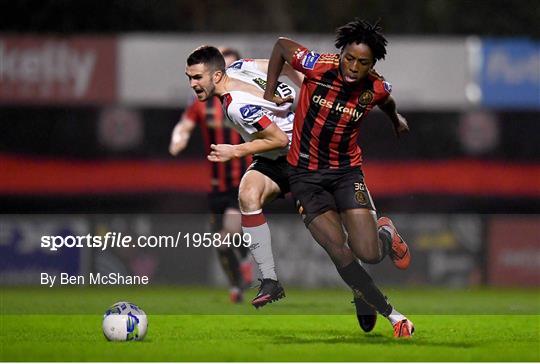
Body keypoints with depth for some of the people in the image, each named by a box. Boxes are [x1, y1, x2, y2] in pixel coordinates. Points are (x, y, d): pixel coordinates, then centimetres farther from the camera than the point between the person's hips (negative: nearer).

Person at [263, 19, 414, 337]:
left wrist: (396, 119, 36)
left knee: (370, 254, -13)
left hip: (347, 170, 1)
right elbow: (281, 45, 1)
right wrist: (269, 93, 1)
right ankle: (392, 316, -3)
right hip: (306, 174, -1)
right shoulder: (318, 66, -18)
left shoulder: (376, 89, -11)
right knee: (341, 253, -16)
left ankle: (387, 233, 25)